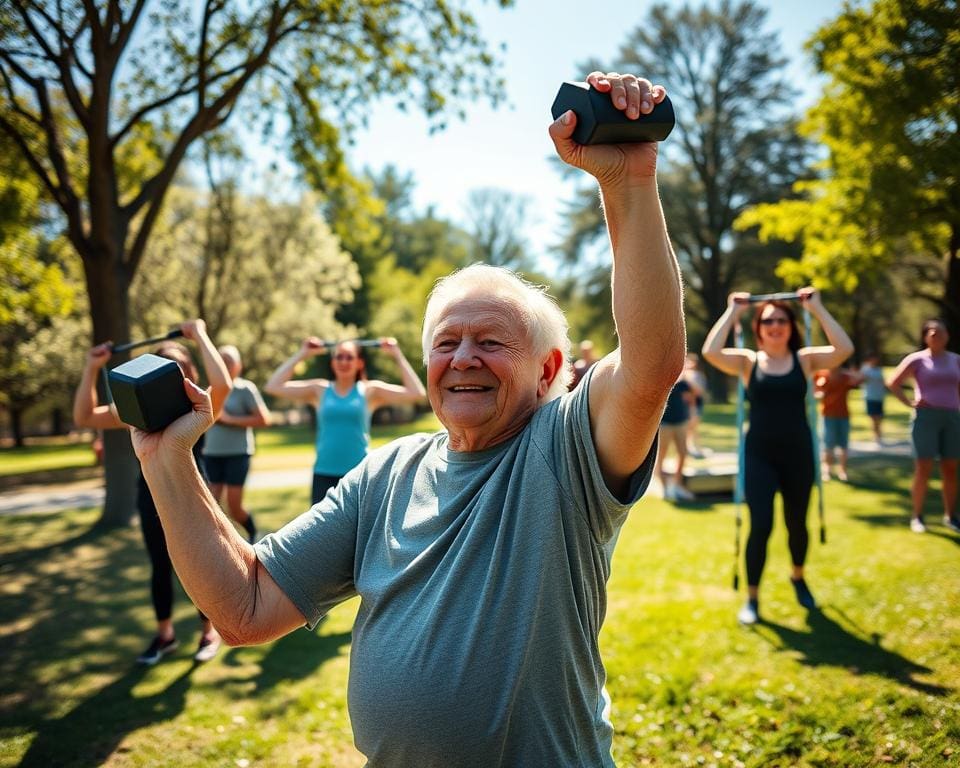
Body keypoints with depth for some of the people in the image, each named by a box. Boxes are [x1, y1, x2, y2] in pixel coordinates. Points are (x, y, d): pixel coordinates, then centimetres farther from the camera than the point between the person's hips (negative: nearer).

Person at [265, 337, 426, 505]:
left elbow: (417, 393, -10)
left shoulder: (370, 391, 1)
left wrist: (398, 355, -4)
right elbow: (273, 387, -2)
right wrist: (300, 355, 3)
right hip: (324, 475, 1)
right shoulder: (319, 389, 6)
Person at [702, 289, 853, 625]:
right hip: (759, 454, -2)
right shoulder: (747, 361, -2)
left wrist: (817, 308, -10)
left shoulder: (804, 359, 0)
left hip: (798, 452, 2)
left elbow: (844, 348, -16)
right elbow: (710, 351, -19)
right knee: (760, 526, -7)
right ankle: (752, 598, 11)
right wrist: (733, 311, -11)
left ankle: (798, 577, 46)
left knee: (797, 523, 16)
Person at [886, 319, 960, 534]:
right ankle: (917, 516, 4)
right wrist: (910, 403, -9)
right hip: (927, 417, -4)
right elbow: (893, 383, -4)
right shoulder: (917, 359, -1)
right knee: (923, 469, -4)